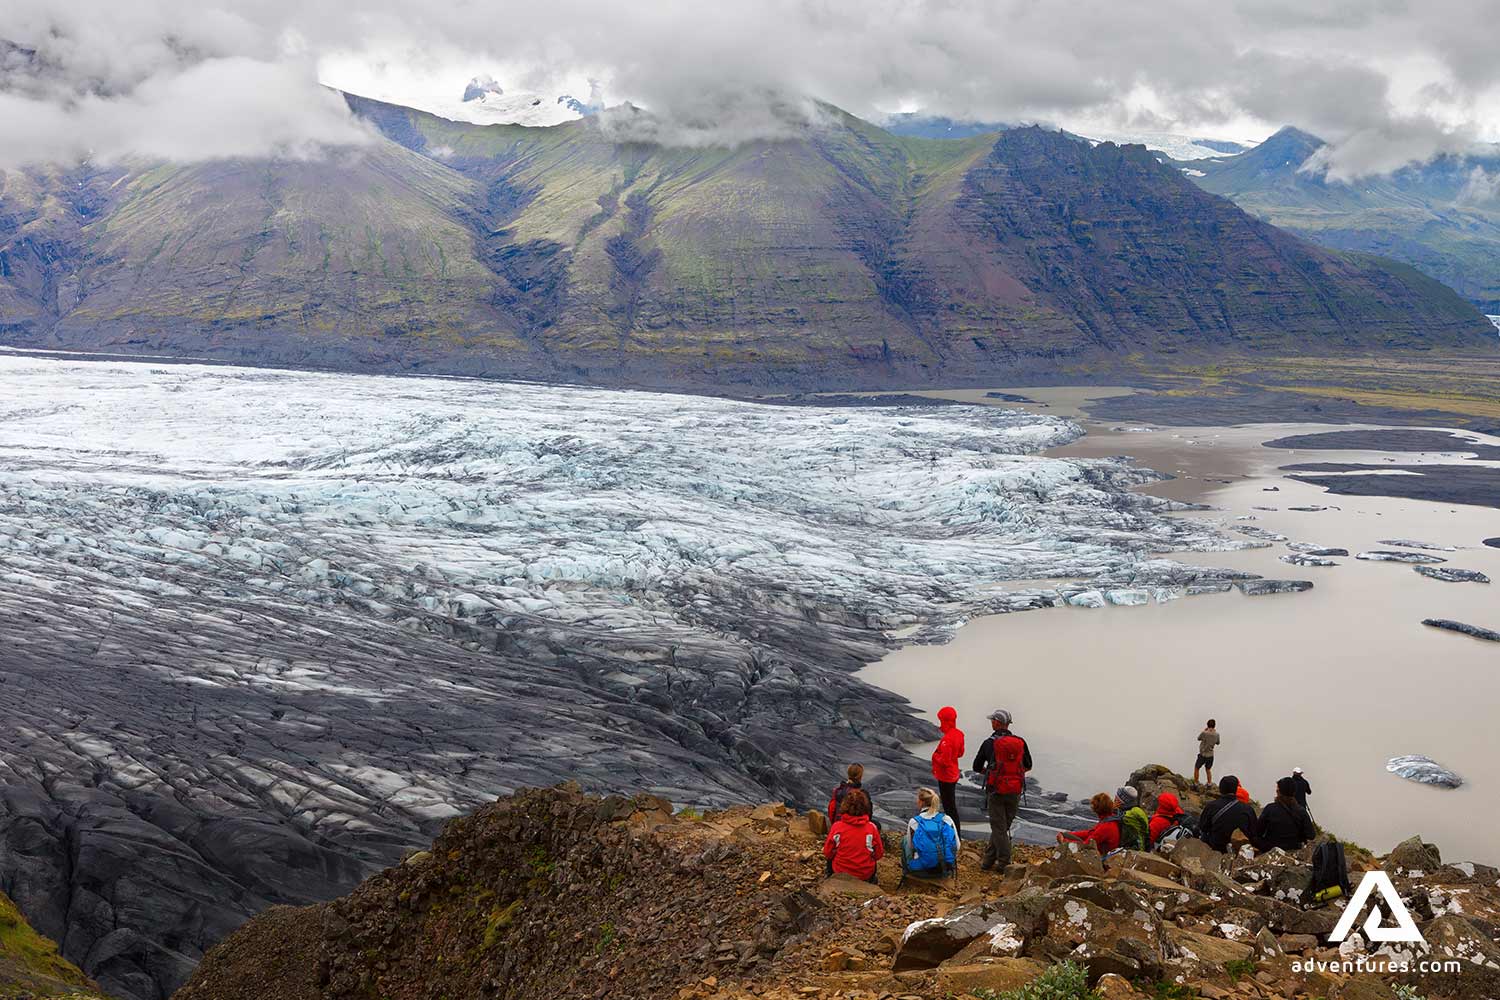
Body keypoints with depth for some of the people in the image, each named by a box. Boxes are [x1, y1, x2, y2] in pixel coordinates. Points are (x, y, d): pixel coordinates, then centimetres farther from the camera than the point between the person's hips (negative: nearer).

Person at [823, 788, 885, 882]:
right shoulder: (872, 828, -16)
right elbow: (878, 855, -5)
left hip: (840, 873, 0)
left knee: (830, 858, 30)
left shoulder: (837, 827, -17)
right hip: (865, 875, 0)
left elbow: (827, 854, -5)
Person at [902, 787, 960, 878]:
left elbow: (911, 848, -2)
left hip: (921, 871, -3)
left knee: (904, 840, 27)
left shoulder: (914, 822, -13)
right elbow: (957, 846, 0)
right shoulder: (947, 819, -7)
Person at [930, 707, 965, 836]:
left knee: (949, 807, 0)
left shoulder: (947, 739, -28)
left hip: (946, 776, -10)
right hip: (954, 775, 10)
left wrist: (935, 755, -9)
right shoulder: (958, 734, 1)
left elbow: (944, 761, -27)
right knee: (951, 805, 22)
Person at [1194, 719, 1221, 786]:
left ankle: (1195, 784, 23)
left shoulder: (1204, 733, -22)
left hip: (1202, 755, -4)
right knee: (1208, 769, 26)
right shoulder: (1216, 735, -10)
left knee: (1196, 768, 17)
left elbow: (1198, 738, -1)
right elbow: (1217, 743, 10)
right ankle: (1209, 784, 32)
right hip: (1210, 756, 4)